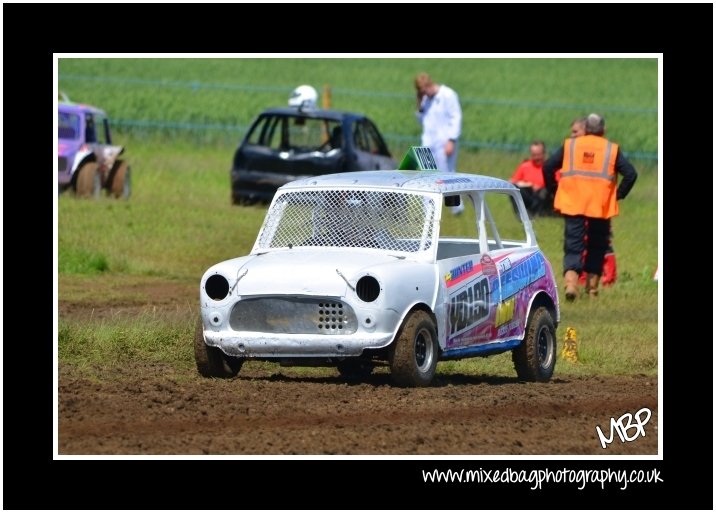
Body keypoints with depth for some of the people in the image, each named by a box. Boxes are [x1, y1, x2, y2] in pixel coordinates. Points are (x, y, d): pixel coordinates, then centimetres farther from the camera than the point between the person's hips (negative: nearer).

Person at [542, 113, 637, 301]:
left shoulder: (569, 146, 7)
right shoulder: (612, 149, 4)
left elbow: (548, 167, 3)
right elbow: (630, 173, -3)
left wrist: (554, 189, 13)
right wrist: (619, 194, 7)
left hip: (572, 205, 0)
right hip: (601, 206, 0)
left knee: (573, 245, -2)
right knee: (597, 247, 16)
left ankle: (571, 282, -24)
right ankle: (592, 286, 18)